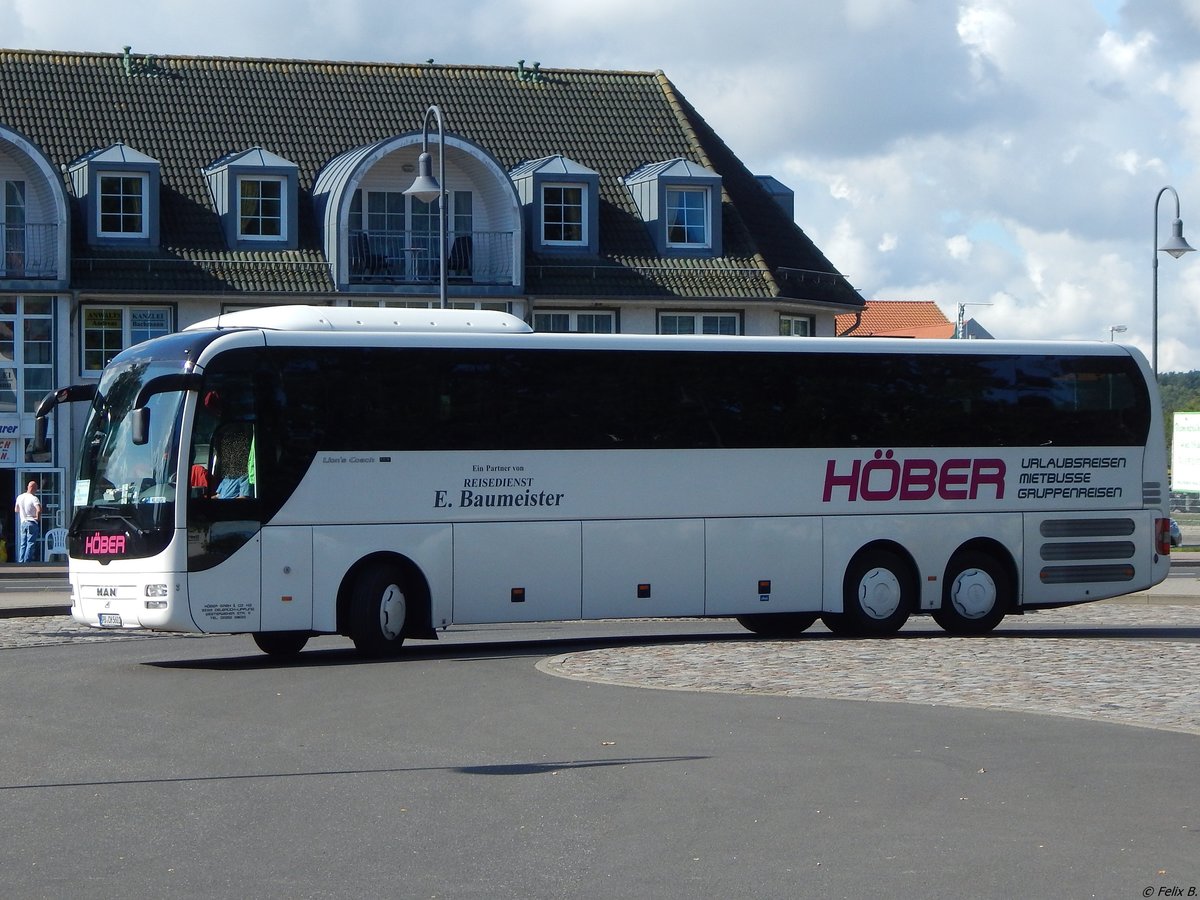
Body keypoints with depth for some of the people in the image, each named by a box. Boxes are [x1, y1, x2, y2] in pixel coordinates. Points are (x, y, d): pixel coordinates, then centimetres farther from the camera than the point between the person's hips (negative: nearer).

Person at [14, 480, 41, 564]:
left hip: (23, 522, 6)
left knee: (23, 544, 11)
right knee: (30, 543, -2)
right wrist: (38, 518, -11)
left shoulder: (20, 498, 6)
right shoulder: (34, 498, -14)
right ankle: (27, 562, -6)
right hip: (32, 523, -6)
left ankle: (21, 562, 9)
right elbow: (39, 510, -27)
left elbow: (16, 510, 17)